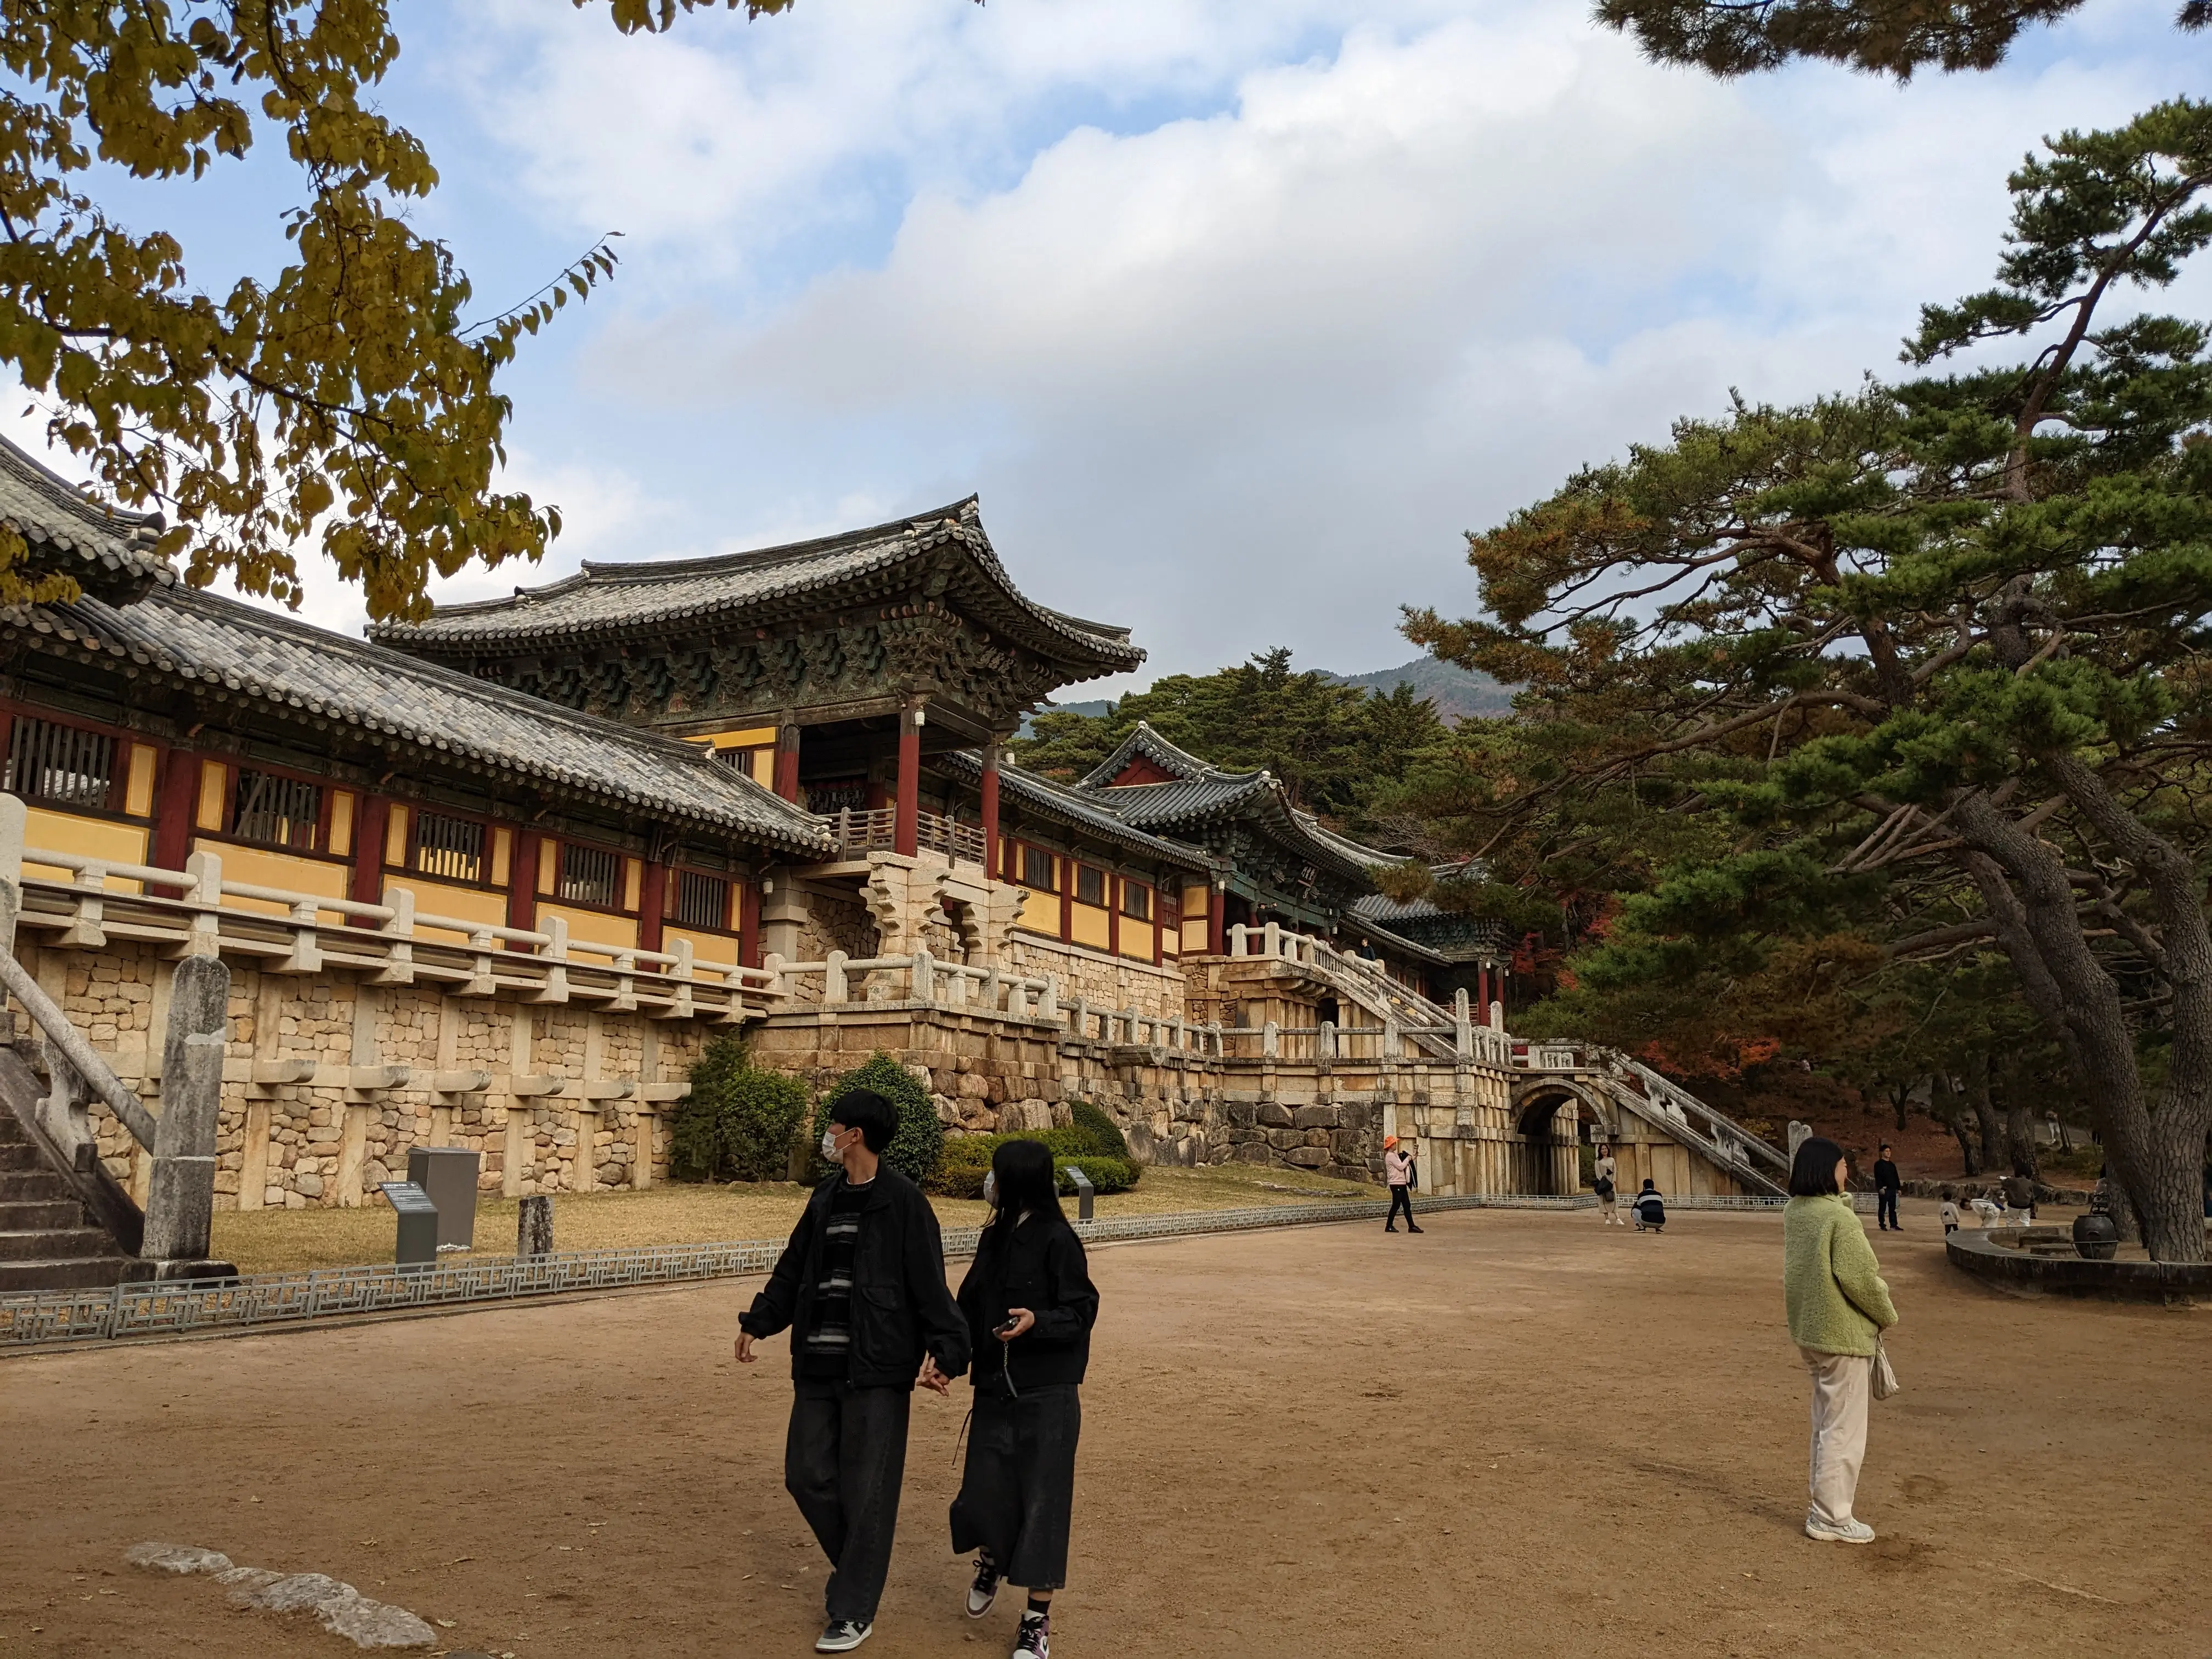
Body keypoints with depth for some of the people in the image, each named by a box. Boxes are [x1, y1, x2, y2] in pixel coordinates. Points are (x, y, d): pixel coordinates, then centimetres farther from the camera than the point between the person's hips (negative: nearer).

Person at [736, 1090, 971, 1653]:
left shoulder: (903, 1201, -10)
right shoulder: (826, 1199, 11)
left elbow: (930, 1286, -13)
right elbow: (793, 1269, 21)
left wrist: (943, 1351, -20)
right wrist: (758, 1322, 17)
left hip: (876, 1370, -7)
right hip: (818, 1366, 7)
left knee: (865, 1491, 0)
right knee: (807, 1477, 11)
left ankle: (853, 1612, 14)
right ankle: (857, 1570, 34)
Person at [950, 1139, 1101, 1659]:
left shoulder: (1057, 1240, -13)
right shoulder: (994, 1237, 8)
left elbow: (1081, 1312, -13)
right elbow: (971, 1306, 11)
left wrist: (1037, 1321, -30)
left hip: (1047, 1396, -6)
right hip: (994, 1390, 6)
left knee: (1040, 1504, 1)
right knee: (981, 1499, 7)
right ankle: (991, 1562, 40)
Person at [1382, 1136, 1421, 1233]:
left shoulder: (1395, 1155, 19)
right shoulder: (1390, 1156, -12)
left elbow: (1402, 1166, 17)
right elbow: (1401, 1167, -16)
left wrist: (1411, 1158, 8)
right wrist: (1408, 1159, -2)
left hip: (1402, 1183, 9)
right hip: (1396, 1184, -9)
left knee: (1407, 1205, 6)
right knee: (1396, 1205, -5)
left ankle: (1411, 1226, 6)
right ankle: (1389, 1226, 2)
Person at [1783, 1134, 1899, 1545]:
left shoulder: (1792, 1212, 5)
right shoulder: (1840, 1216, -21)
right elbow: (1859, 1276, -21)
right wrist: (1887, 1314, -6)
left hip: (1808, 1331, 8)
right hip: (1843, 1334, -8)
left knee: (1825, 1424, 21)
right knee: (1844, 1429, 2)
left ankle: (1824, 1504, 30)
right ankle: (1831, 1518, 7)